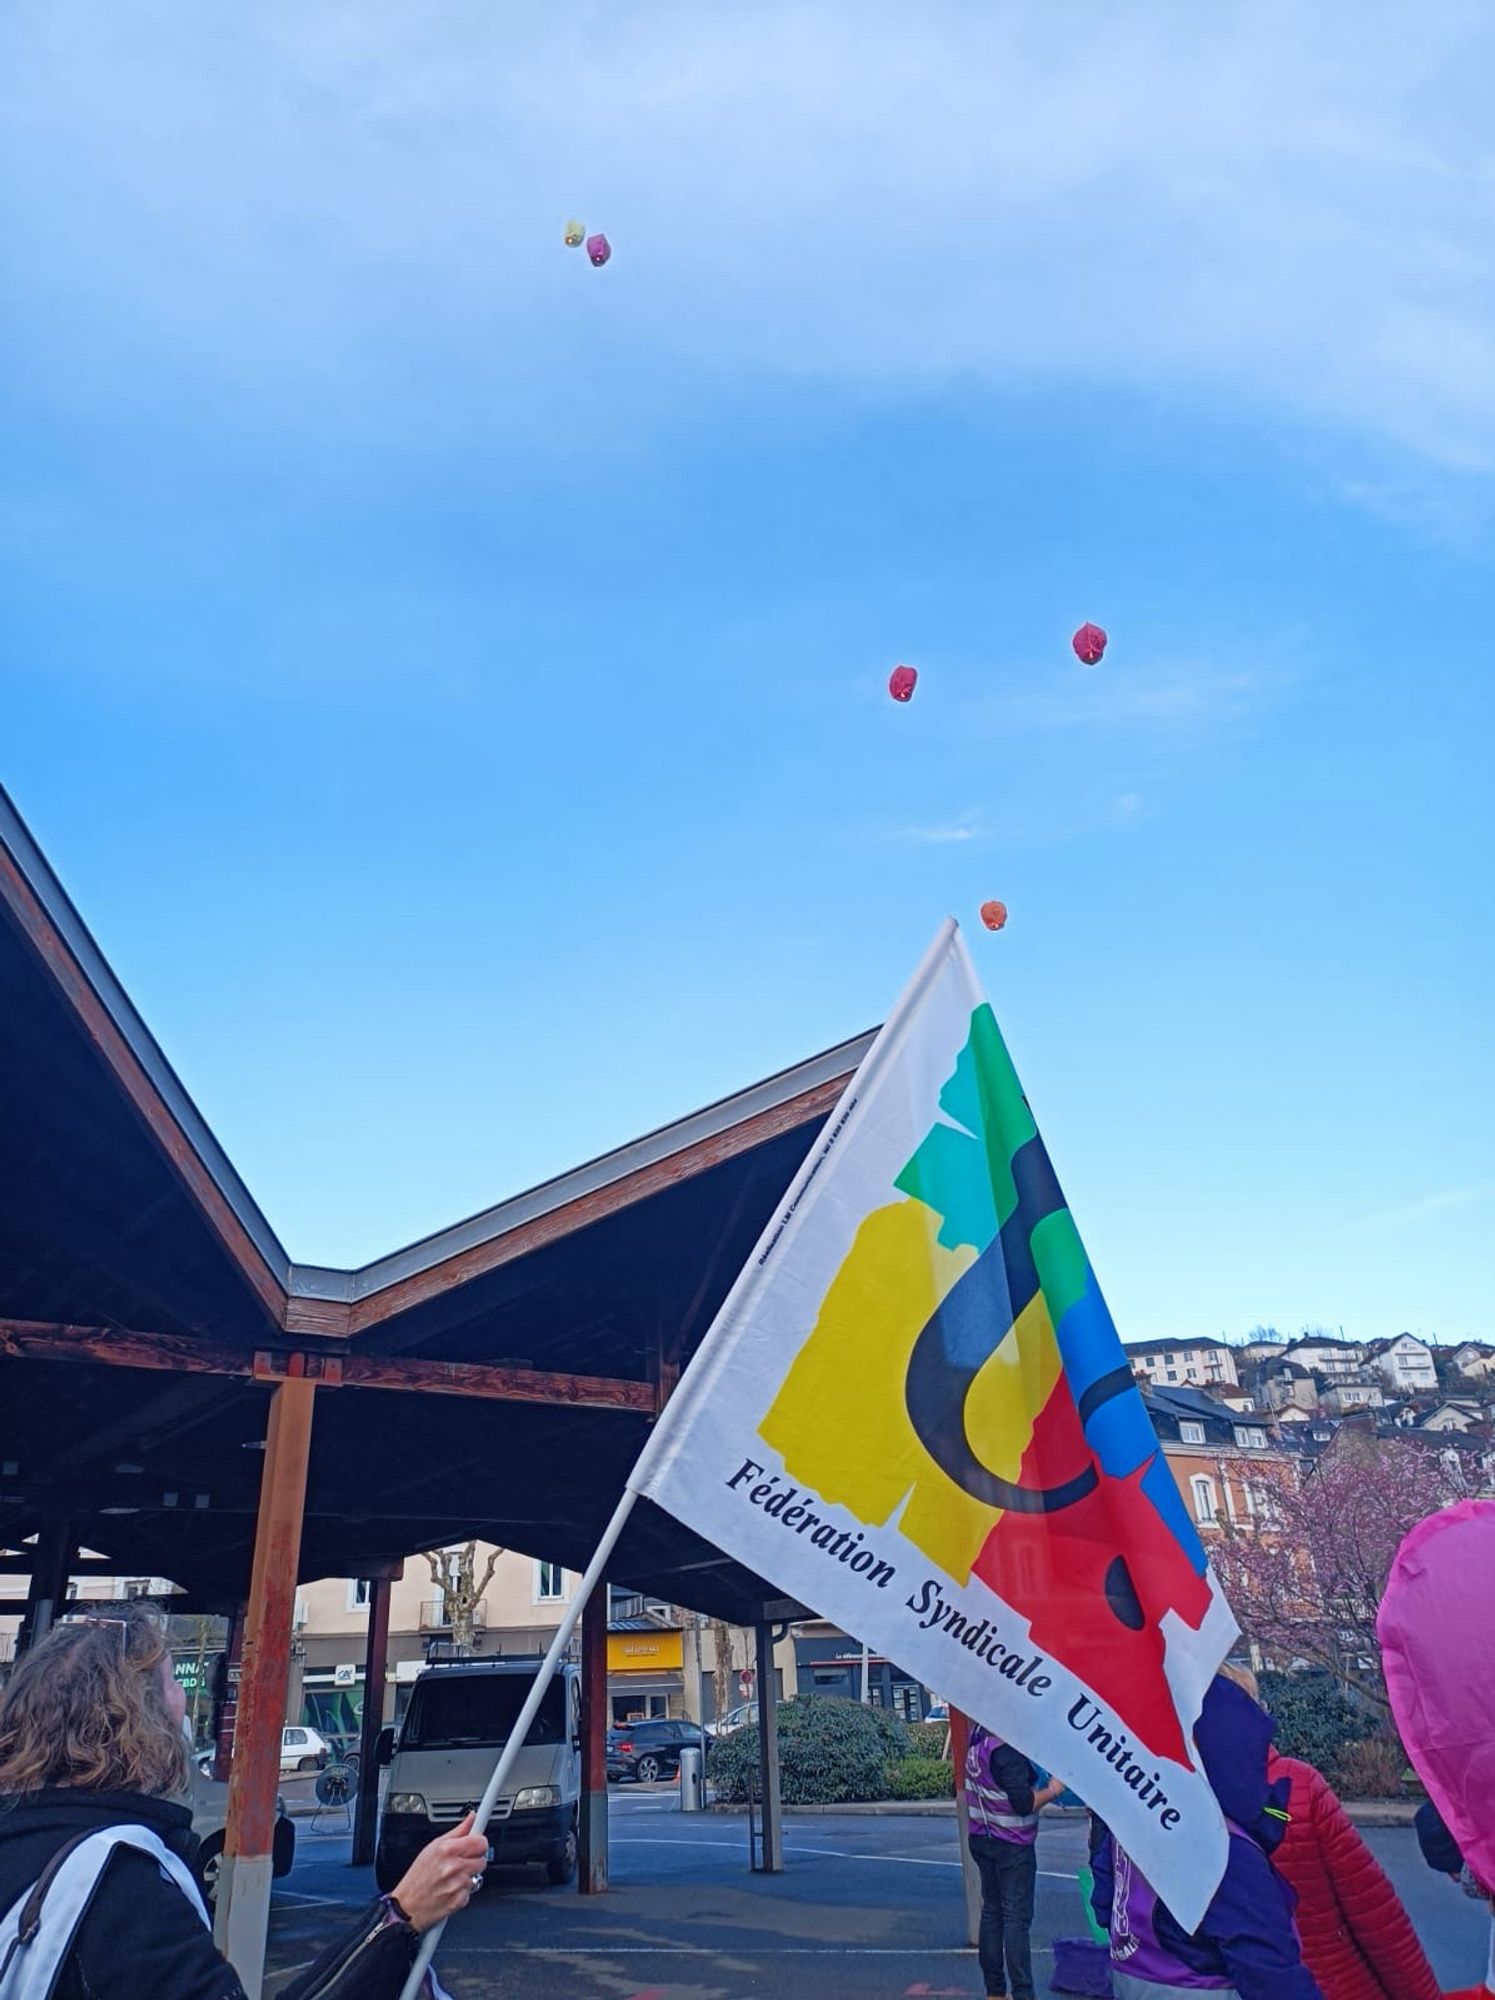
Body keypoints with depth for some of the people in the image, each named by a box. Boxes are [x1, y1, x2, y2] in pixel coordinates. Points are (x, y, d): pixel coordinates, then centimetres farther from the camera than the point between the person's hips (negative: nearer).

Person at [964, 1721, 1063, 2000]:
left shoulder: (978, 1738, 1)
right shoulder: (1006, 1749, -25)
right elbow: (1023, 1803, -24)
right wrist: (1052, 1790, -9)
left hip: (981, 1839, 8)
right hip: (1012, 1846, -8)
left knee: (991, 1912, 13)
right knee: (1017, 1919, -2)